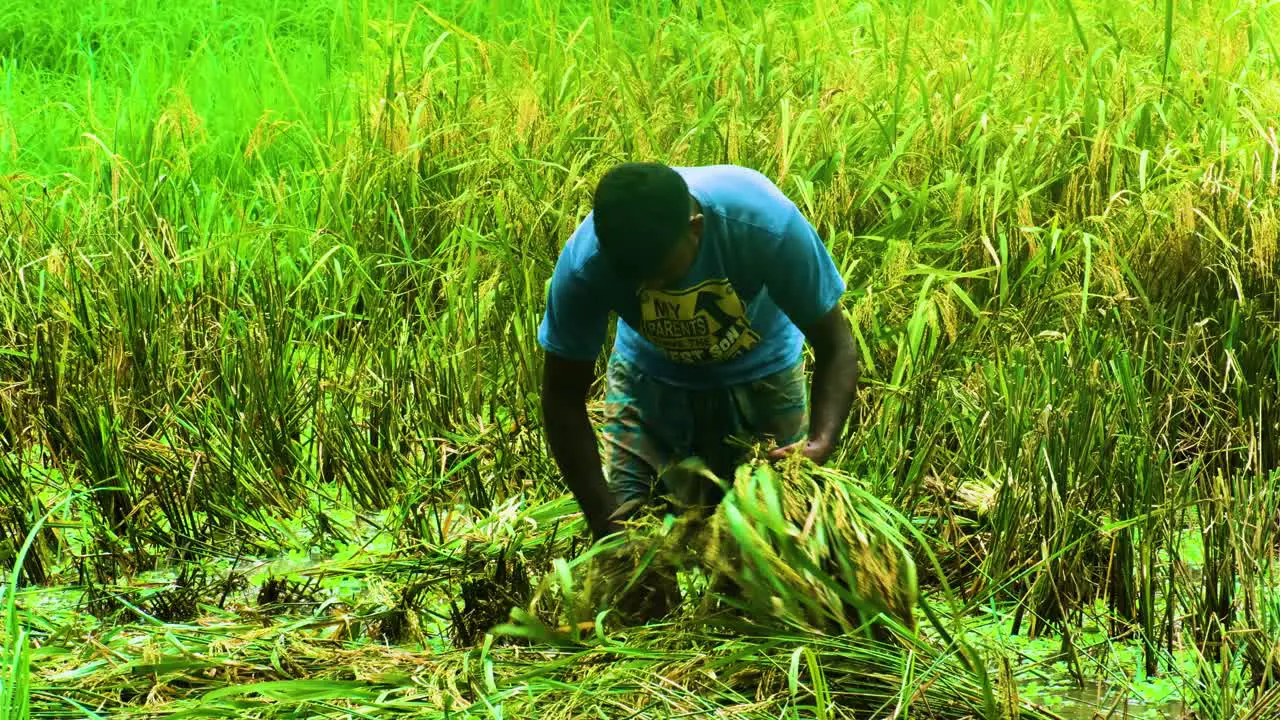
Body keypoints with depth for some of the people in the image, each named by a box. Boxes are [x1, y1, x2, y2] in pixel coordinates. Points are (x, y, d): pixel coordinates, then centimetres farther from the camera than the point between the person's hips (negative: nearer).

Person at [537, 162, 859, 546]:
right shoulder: (584, 263, -33)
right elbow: (563, 399, -20)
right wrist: (603, 519, -26)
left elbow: (835, 348, -25)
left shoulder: (765, 224, -37)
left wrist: (821, 443, -42)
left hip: (760, 379, 0)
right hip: (649, 381, 1)